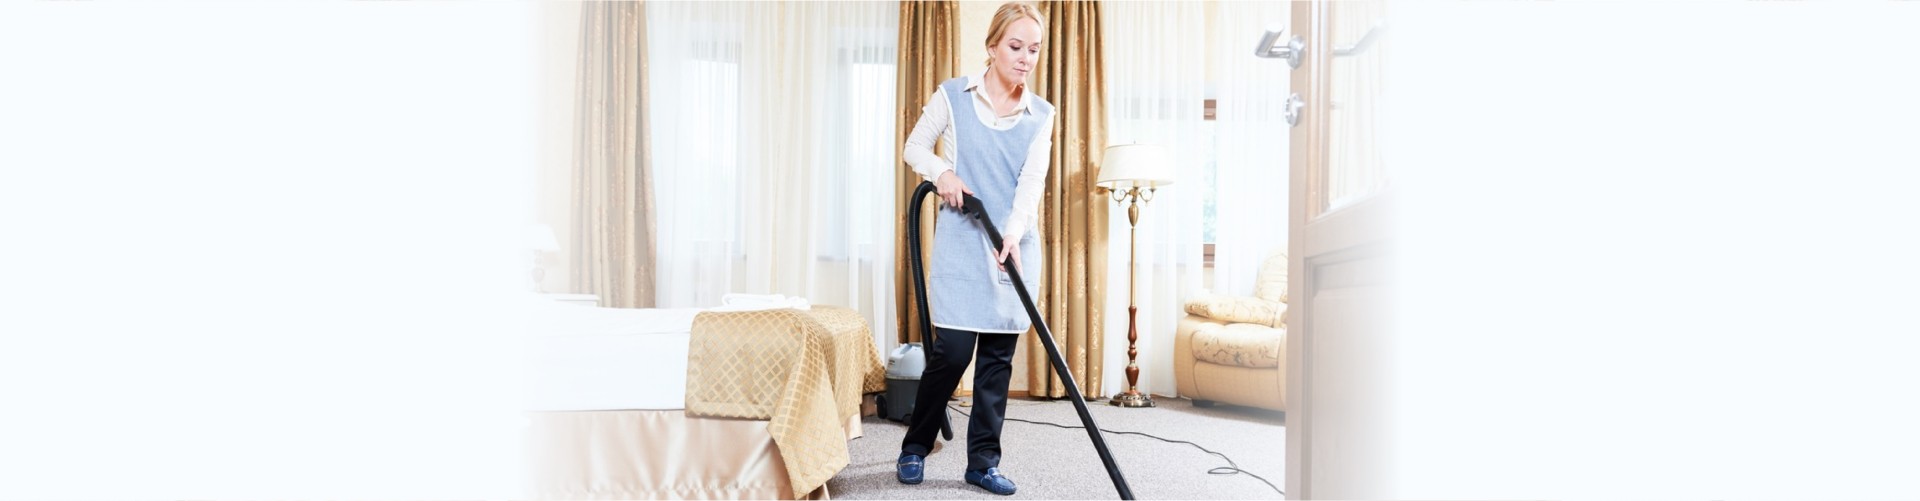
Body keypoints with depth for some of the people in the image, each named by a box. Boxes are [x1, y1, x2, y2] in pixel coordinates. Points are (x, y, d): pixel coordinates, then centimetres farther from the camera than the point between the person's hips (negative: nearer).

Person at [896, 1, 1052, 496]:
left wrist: (1013, 236, -22)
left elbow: (1032, 181, -6)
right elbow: (915, 146, 9)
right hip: (961, 244, -3)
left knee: (998, 357, 5)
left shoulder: (1041, 114, 5)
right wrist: (941, 171, -12)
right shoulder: (953, 95, -1)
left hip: (1015, 247, 3)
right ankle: (915, 446, 15)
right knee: (952, 351, -7)